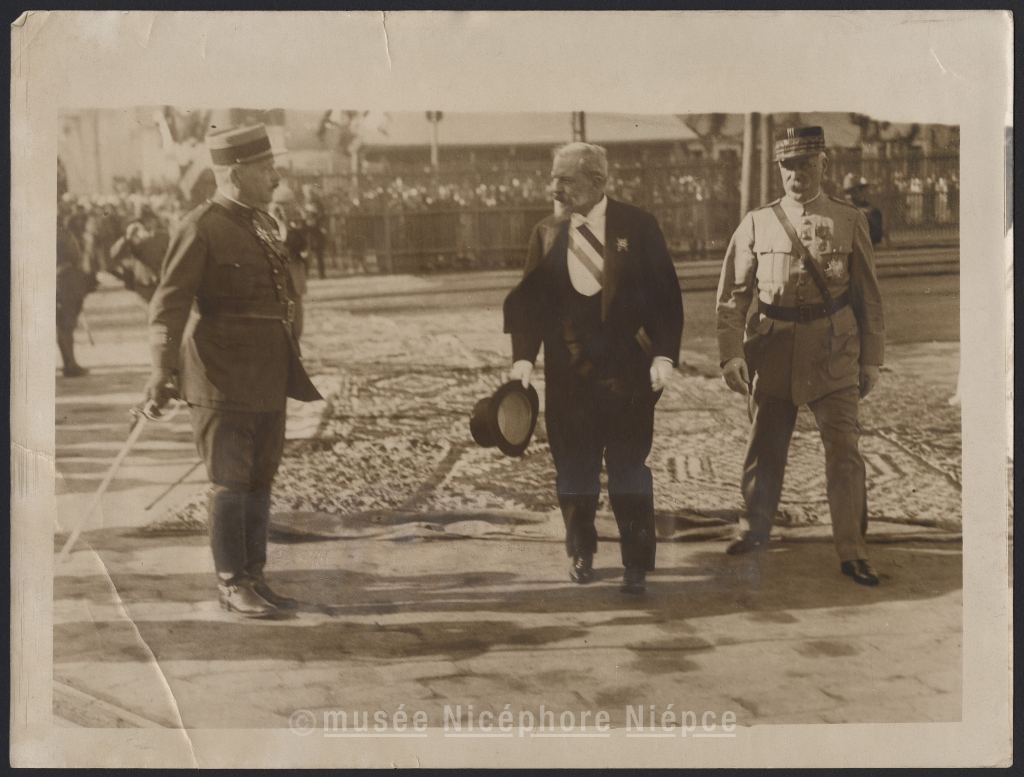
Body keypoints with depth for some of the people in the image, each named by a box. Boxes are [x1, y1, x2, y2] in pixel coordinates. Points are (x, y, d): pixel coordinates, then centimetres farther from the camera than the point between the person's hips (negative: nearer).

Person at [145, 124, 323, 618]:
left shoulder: (262, 222, 13)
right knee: (231, 481, -1)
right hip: (223, 375, -8)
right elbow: (169, 303, -16)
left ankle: (254, 580, 19)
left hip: (269, 375, 8)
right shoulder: (200, 229, -11)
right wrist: (163, 369, -28)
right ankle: (232, 586, 8)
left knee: (261, 479, 11)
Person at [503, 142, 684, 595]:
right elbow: (528, 300, 7)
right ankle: (581, 553, 29)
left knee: (629, 471, -2)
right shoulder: (547, 234, 8)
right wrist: (523, 356, -6)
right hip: (568, 375, 3)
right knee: (574, 470, 10)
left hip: (627, 371, -3)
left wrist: (664, 355, -11)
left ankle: (636, 565, 8)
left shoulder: (637, 227, -1)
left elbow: (666, 294, -2)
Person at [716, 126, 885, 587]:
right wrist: (731, 352, -6)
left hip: (833, 354, -1)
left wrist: (871, 359, 5)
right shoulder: (757, 224, 4)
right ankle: (753, 534, 27)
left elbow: (869, 295, 7)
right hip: (774, 353, 1)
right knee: (765, 449, 10)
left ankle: (852, 552, 4)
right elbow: (733, 294, 4)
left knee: (844, 449, -4)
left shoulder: (850, 221, 4)